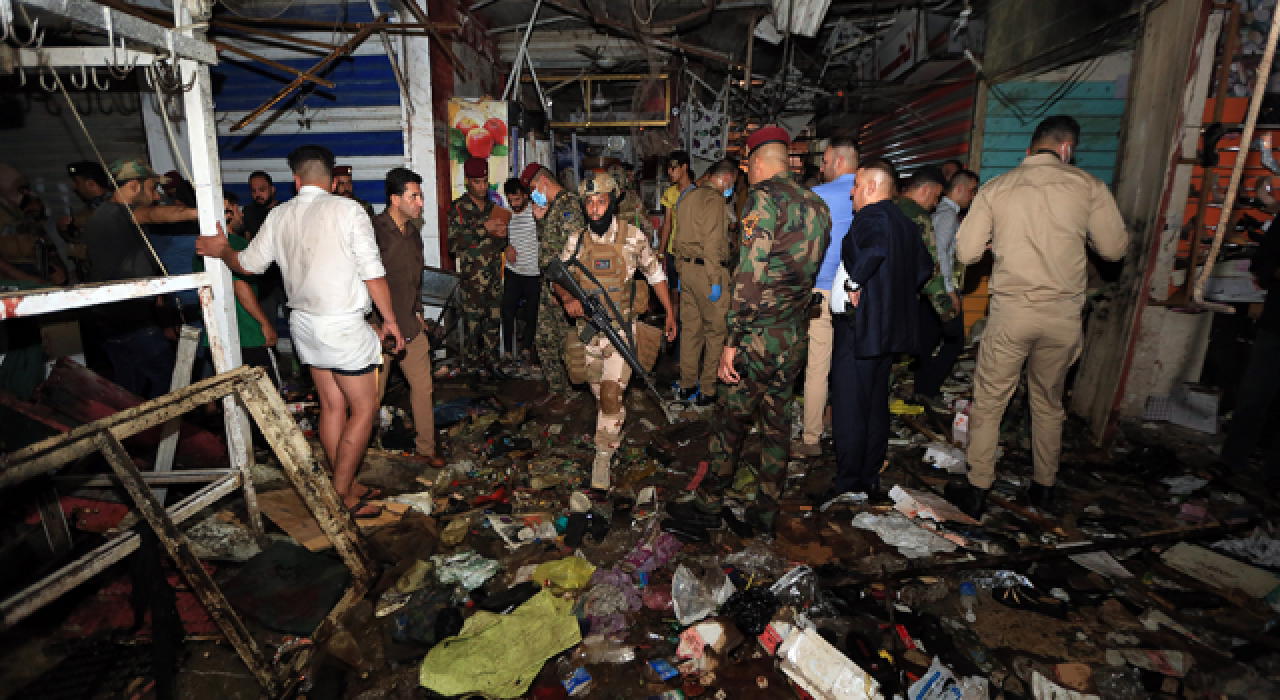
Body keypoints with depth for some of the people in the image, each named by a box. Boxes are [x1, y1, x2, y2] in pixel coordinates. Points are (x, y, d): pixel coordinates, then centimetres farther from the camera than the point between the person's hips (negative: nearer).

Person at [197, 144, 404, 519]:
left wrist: (221, 250, 36)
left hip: (304, 322, 7)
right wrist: (390, 320, -3)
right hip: (343, 325, -6)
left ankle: (346, 484, 25)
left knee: (332, 405, 14)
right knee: (364, 408, 4)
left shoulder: (279, 215, 5)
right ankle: (341, 493, 7)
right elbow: (373, 273, -12)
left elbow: (249, 264, 15)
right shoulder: (346, 209, -11)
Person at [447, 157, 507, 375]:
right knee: (472, 322, -3)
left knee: (494, 320, 9)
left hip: (494, 275, 6)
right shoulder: (458, 208, -4)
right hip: (472, 276, -6)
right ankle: (472, 365, 9)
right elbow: (454, 244, -16)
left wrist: (502, 235, 0)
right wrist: (484, 229, -18)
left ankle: (490, 361, 22)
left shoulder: (492, 206, 16)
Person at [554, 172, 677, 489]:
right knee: (597, 389, 17)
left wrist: (670, 312, 9)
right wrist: (568, 299, -13)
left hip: (622, 327, -3)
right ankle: (614, 429, 46)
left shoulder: (633, 237, -4)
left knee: (611, 394, -12)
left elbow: (655, 274, 8)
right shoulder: (576, 240, 2)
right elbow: (558, 277, 9)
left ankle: (603, 457, 2)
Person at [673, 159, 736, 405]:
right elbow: (712, 242, -18)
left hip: (687, 267, 9)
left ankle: (687, 387, 19)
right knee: (715, 330, 0)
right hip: (707, 269, -9)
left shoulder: (687, 198, 18)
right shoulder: (714, 199, -10)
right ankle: (707, 391, 4)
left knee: (691, 328, 12)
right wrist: (715, 281, -19)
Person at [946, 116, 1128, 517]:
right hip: (1063, 316, 2)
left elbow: (966, 253, -2)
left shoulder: (995, 189, -1)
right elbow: (1114, 248, 3)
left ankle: (977, 491, 14)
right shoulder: (1088, 186, 0)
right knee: (1049, 403, 19)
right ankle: (1044, 488, 32)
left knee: (989, 402, 8)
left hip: (1010, 312, -2)